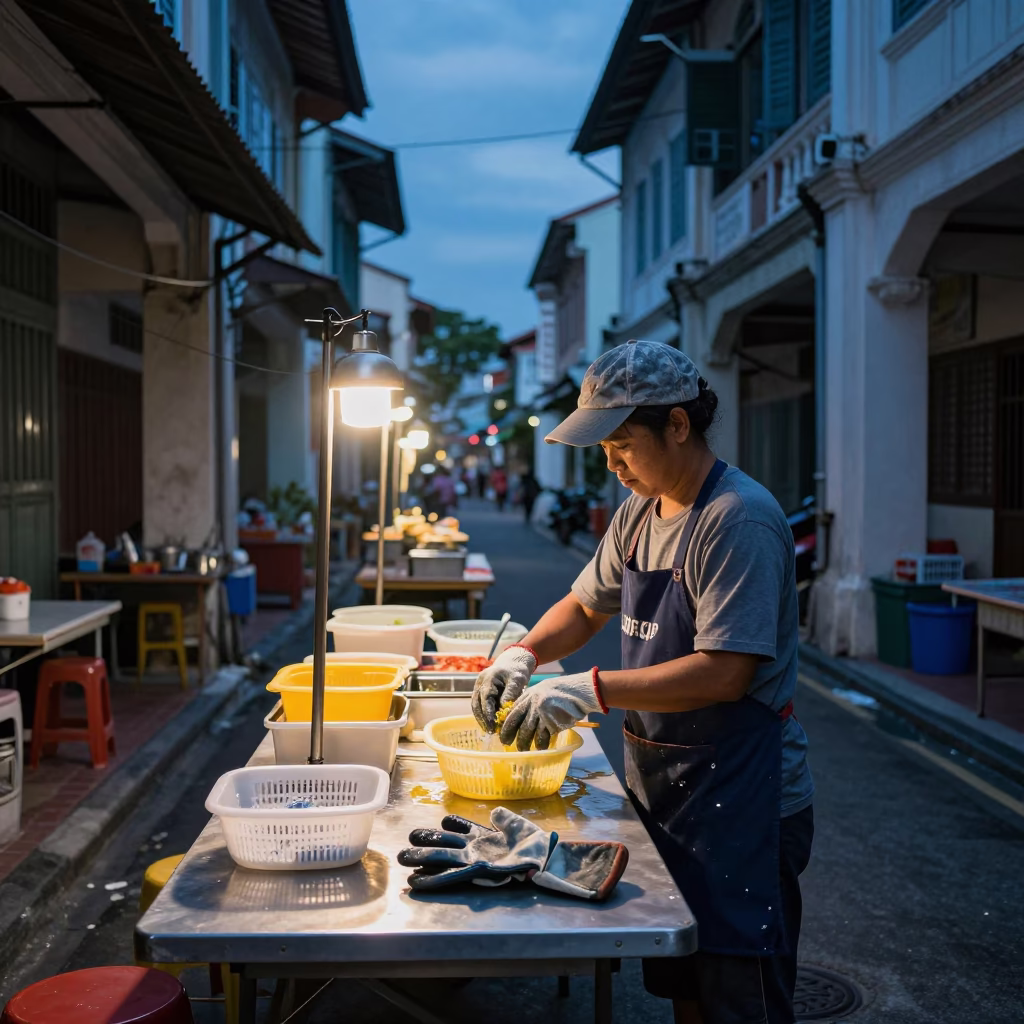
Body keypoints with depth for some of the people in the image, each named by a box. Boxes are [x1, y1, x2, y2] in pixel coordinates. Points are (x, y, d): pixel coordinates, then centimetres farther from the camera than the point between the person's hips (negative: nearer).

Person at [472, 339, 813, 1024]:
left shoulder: (740, 519, -20)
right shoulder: (640, 513, 8)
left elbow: (724, 673, -26)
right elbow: (586, 606, 18)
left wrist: (589, 691, -26)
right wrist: (524, 655, 0)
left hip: (739, 798, -8)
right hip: (659, 786, 8)